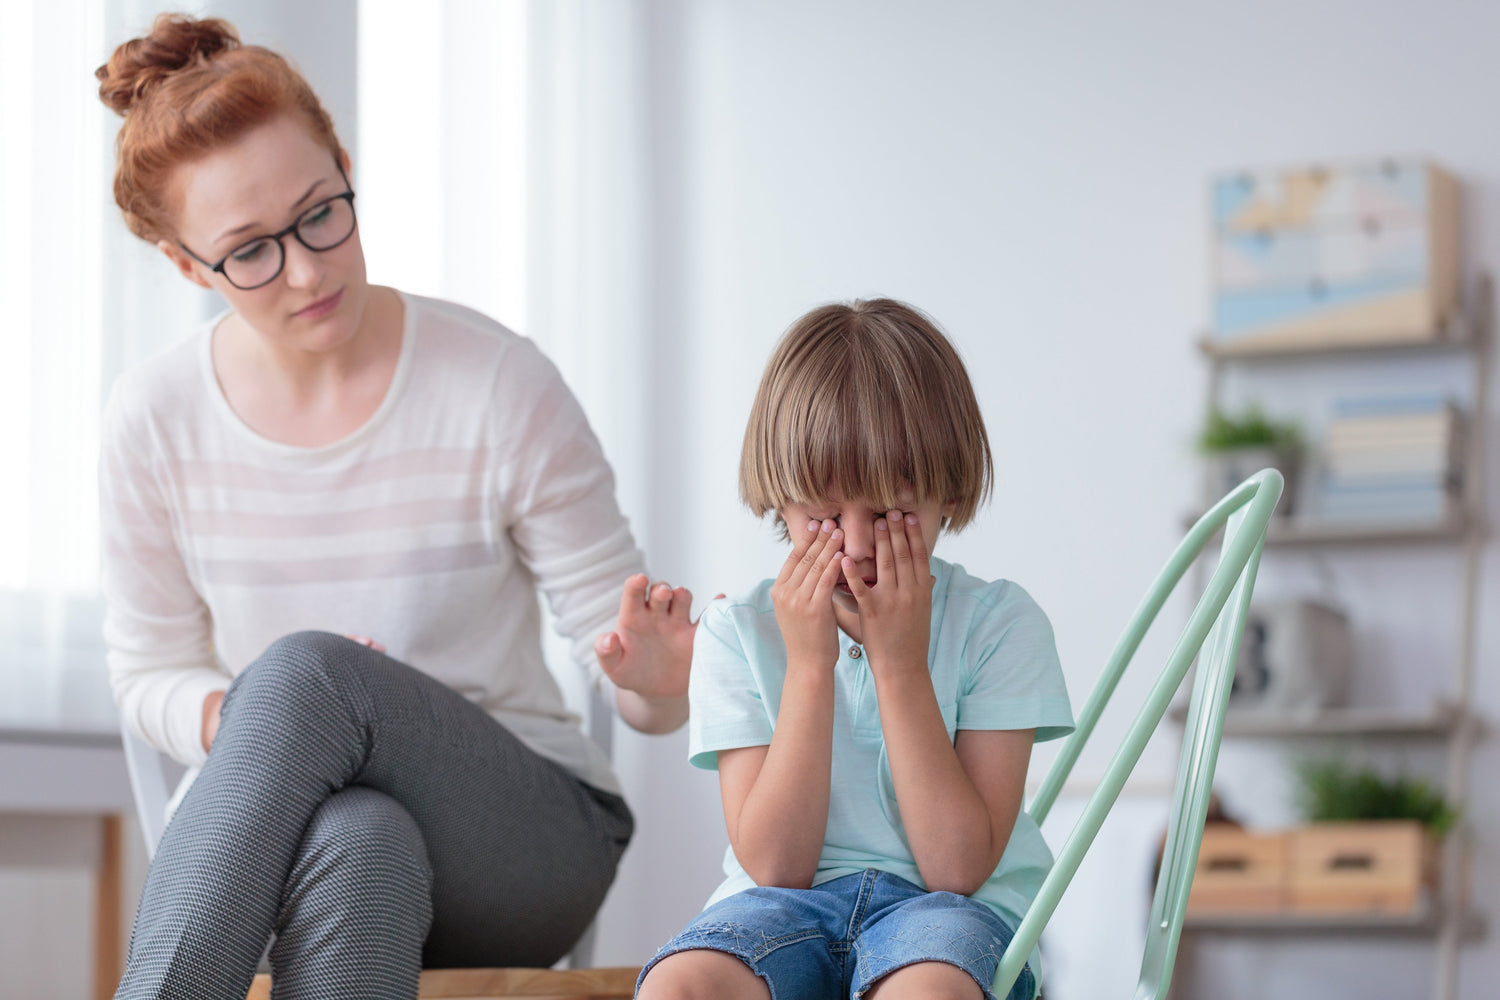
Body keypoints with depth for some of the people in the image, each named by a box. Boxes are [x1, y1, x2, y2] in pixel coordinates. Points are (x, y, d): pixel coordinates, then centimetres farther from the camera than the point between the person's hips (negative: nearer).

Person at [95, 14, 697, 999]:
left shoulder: (500, 384, -9)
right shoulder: (155, 420, -2)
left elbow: (635, 664, -5)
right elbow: (151, 676, 8)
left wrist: (656, 682, -31)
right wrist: (248, 720, -16)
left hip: (529, 834, -1)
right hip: (267, 825, 1)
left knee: (303, 667, -35)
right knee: (357, 838, -39)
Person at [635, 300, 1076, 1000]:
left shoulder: (998, 624, -3)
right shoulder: (738, 633, 0)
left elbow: (958, 866, -10)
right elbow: (773, 865, -8)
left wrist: (901, 663, -15)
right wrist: (809, 665, -14)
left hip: (949, 908, -1)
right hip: (789, 903, 2)